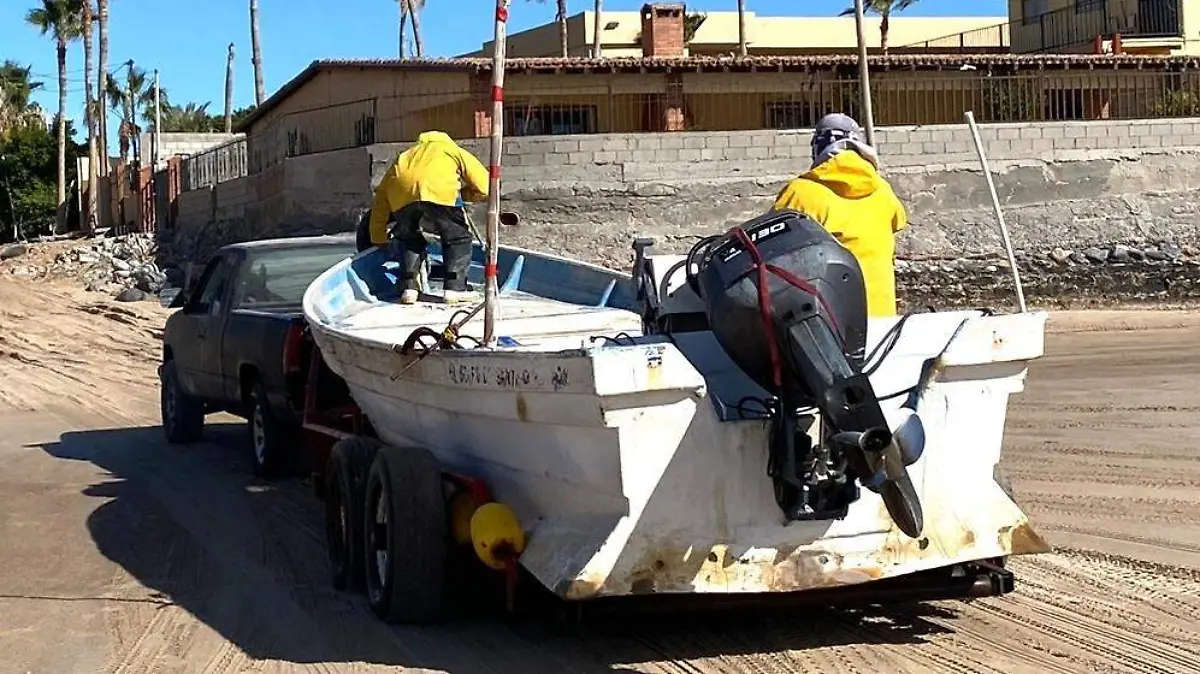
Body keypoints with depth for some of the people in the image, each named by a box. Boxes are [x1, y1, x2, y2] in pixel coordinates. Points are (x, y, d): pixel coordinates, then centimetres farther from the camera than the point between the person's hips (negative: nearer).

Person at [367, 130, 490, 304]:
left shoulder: (403, 158, 43)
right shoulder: (456, 152, 35)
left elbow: (380, 202, 39)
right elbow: (484, 187, 23)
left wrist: (379, 240, 46)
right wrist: (463, 193, 41)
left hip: (402, 198, 3)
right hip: (440, 193, -3)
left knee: (409, 241, 28)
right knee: (458, 238, 19)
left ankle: (407, 287, 18)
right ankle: (455, 286, 11)